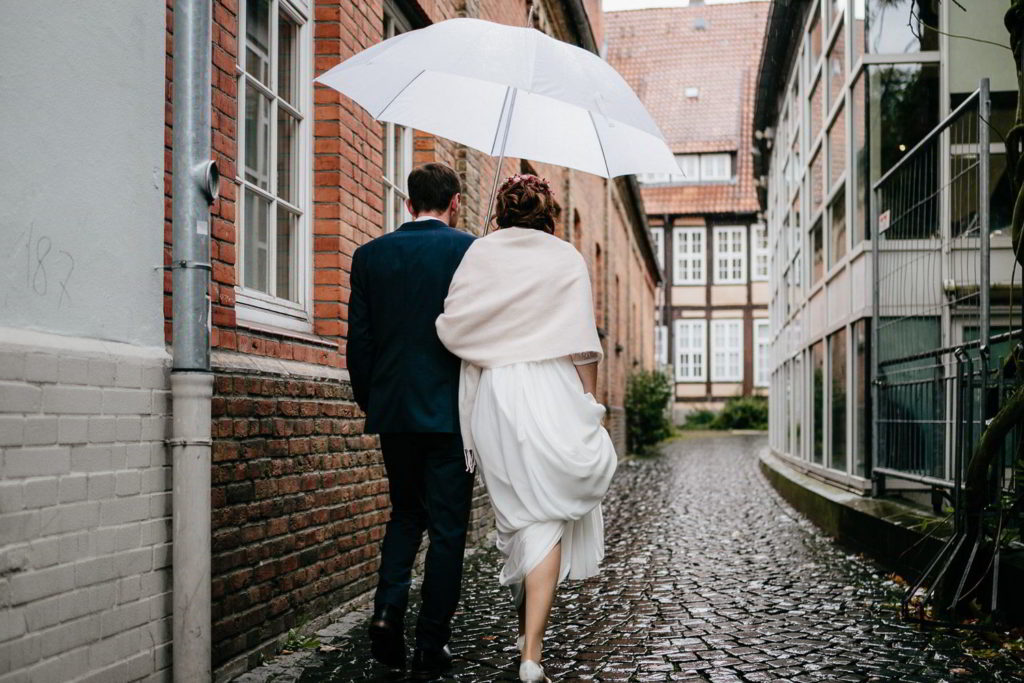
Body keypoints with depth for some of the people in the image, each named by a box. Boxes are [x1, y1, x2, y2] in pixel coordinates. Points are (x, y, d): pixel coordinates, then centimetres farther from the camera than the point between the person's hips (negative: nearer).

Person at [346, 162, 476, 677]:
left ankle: (388, 609, 3)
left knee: (405, 512, 21)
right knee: (446, 524, 6)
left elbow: (358, 339, 5)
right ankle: (432, 643, 10)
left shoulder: (370, 255, 4)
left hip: (393, 408, 3)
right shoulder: (471, 250, -5)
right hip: (451, 409, -3)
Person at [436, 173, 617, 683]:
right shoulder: (566, 258, 4)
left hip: (492, 397, 2)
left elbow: (452, 327, -3)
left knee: (519, 512, 15)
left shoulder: (479, 254, 6)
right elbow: (582, 345, -1)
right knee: (548, 516, 0)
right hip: (551, 392, -2)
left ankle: (526, 626, 30)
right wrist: (589, 407, 6)